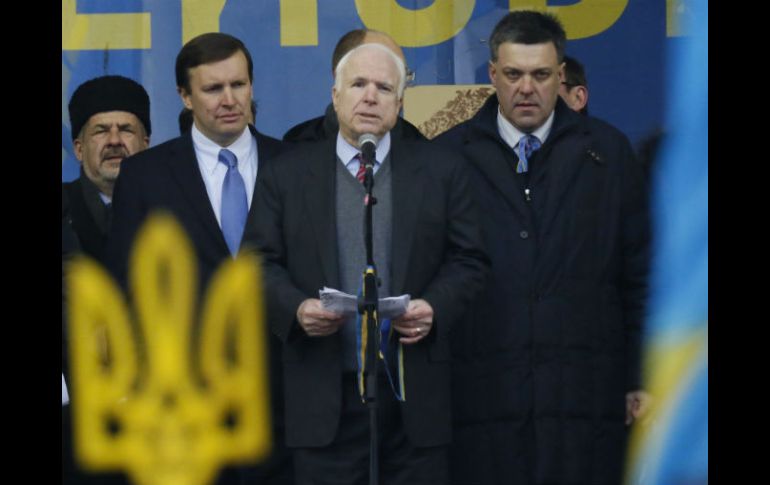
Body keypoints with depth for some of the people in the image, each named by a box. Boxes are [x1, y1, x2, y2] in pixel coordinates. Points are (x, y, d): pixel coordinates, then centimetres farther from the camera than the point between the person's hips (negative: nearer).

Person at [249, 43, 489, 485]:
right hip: (324, 395, 0)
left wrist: (434, 307, -11)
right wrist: (296, 308, -12)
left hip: (415, 394, 1)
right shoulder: (288, 174, 8)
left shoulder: (442, 170, 8)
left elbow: (469, 260, 8)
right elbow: (264, 263, 7)